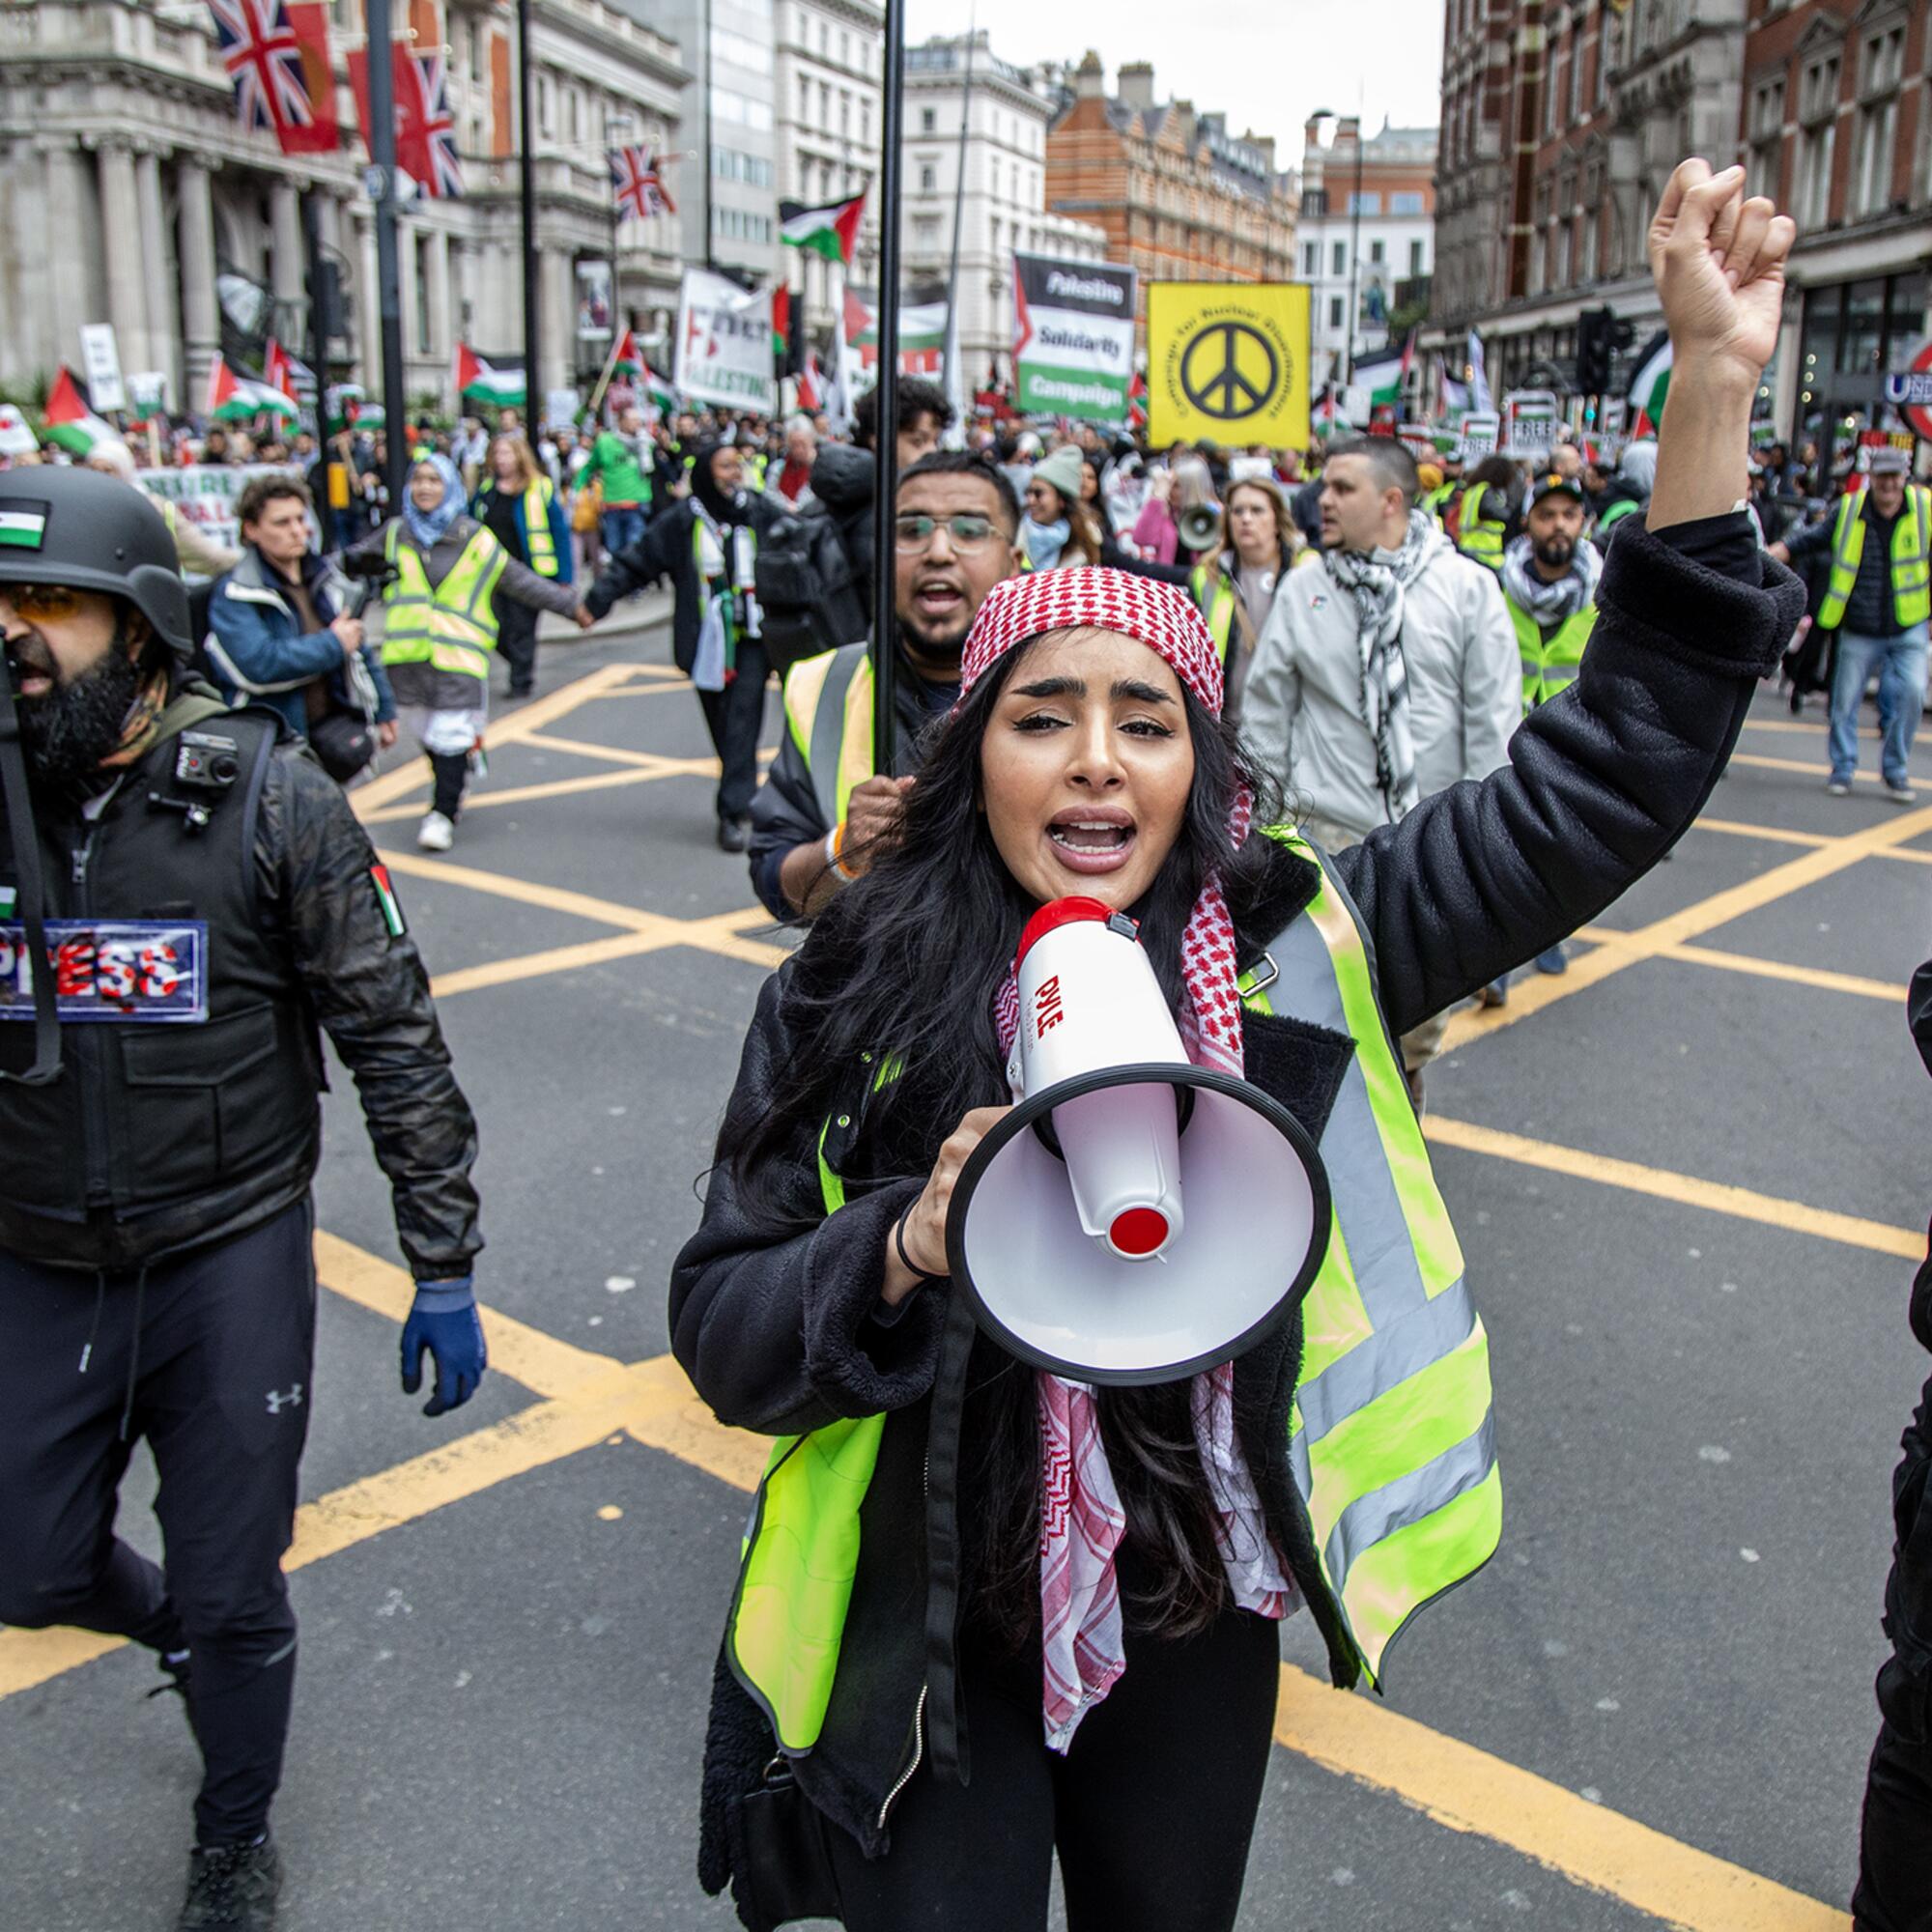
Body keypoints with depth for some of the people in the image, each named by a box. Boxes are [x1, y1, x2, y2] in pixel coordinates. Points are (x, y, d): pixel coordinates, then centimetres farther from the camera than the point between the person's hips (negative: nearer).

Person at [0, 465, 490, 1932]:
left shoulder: (267, 797, -13)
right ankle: (179, 1627, 52)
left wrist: (445, 1271, -9)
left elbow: (397, 1042, -10)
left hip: (233, 1262, -3)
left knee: (231, 1595, 10)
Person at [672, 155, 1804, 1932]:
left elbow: (1597, 786, -13)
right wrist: (911, 1249, -31)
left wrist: (1714, 389, -18)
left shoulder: (1297, 950, -13)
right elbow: (723, 1320, -10)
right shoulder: (850, 990, -14)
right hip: (929, 1645, -2)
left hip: (1197, 1627, 2)